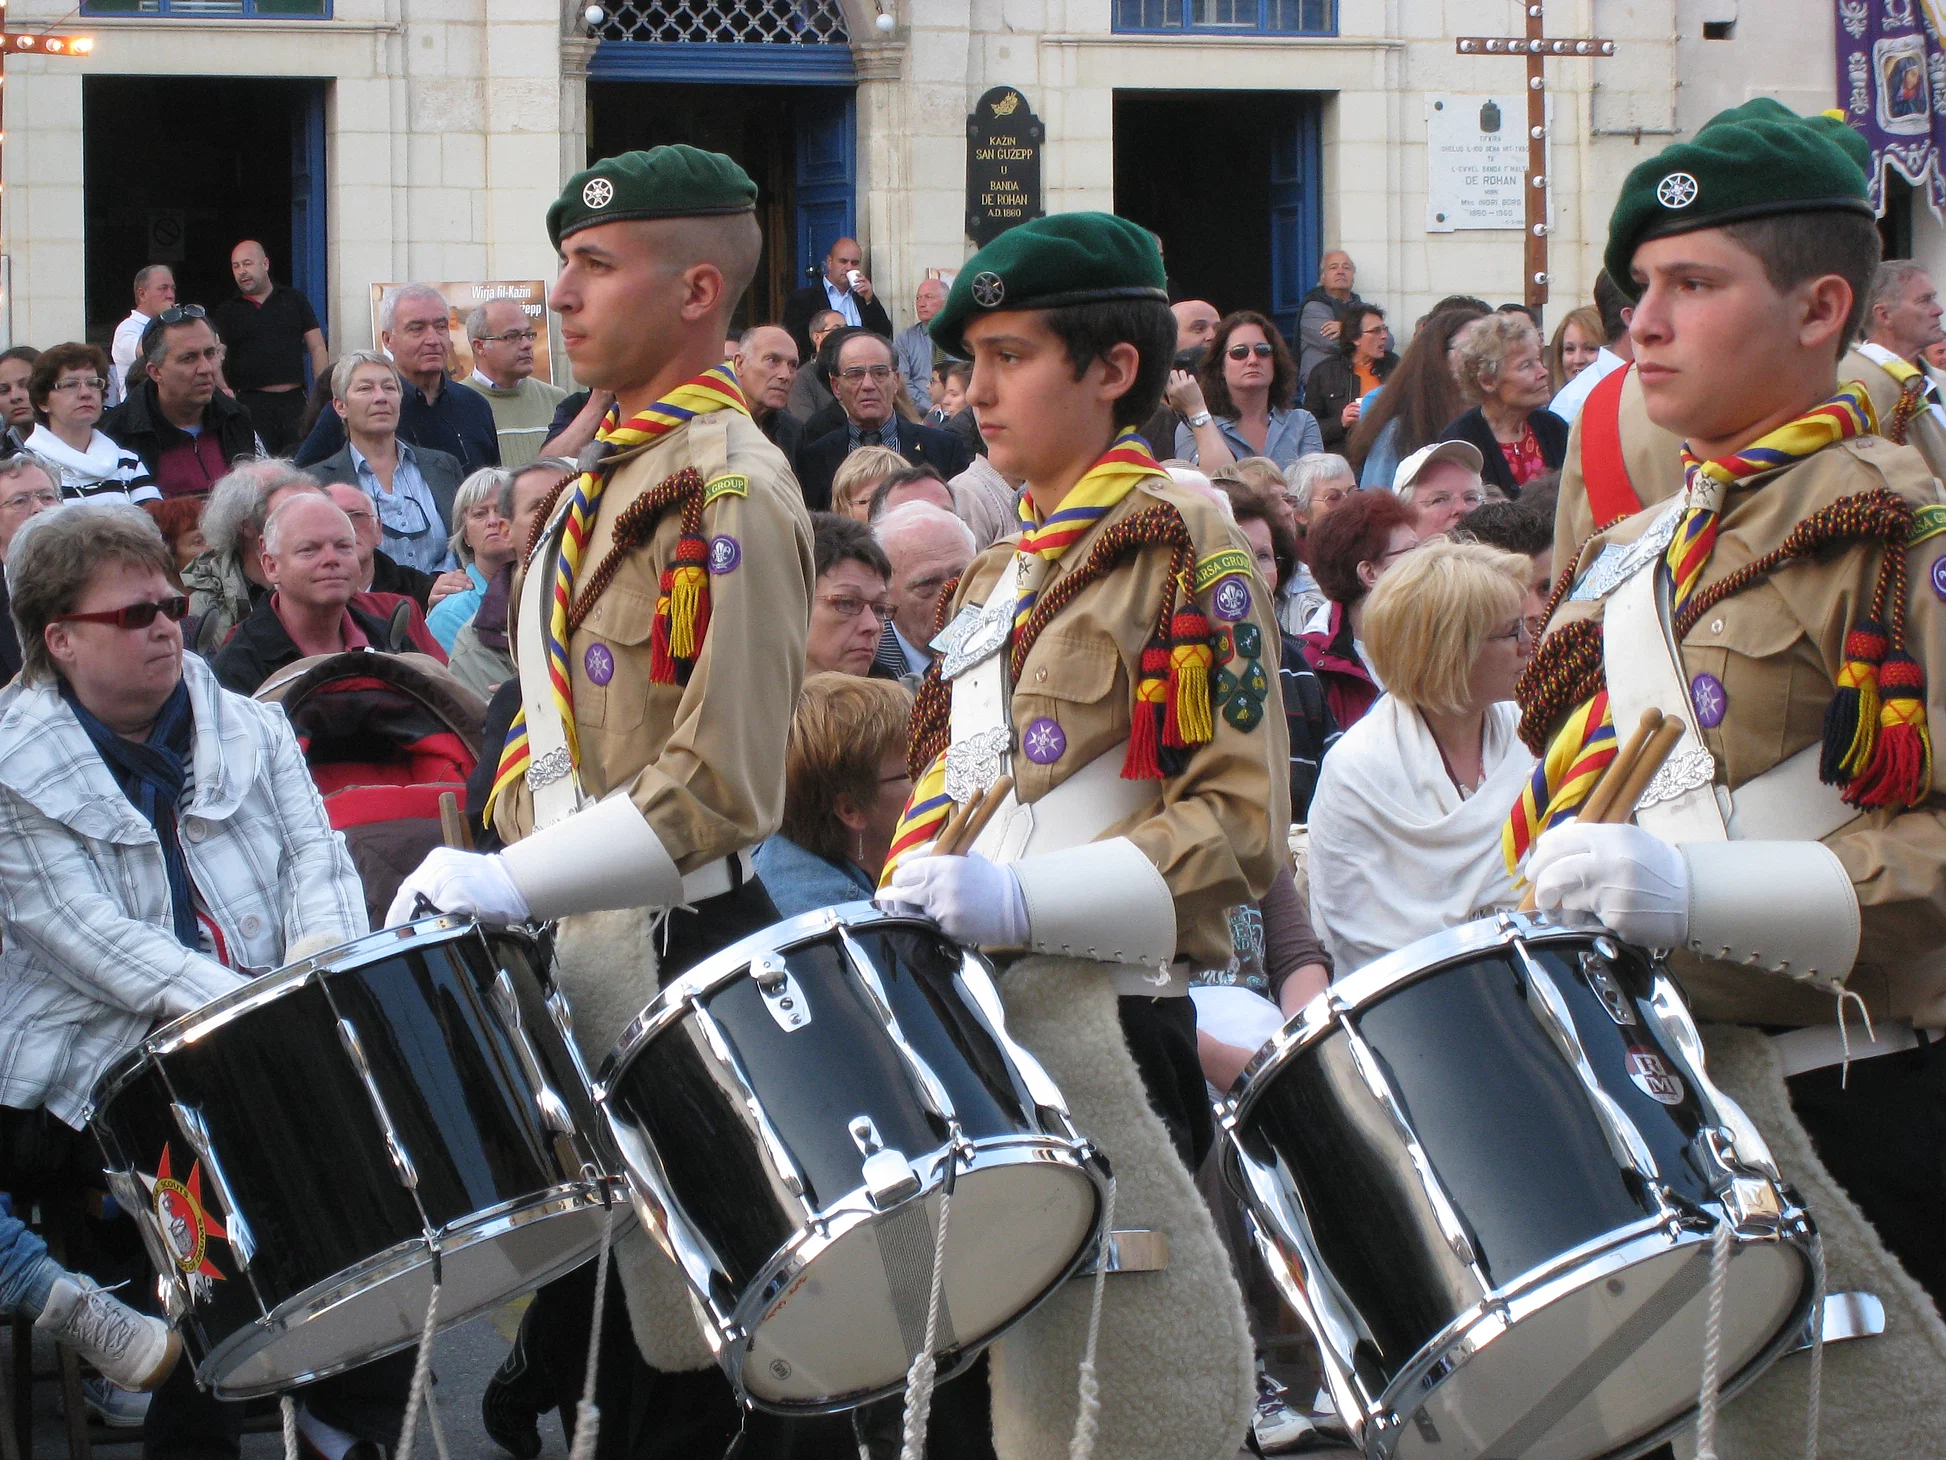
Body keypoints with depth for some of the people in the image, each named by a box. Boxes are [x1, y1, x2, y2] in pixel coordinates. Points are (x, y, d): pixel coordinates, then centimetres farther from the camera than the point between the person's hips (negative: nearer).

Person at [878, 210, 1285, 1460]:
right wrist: (914, 901, 7)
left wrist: (1023, 899, -19)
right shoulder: (999, 574, 19)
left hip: (1101, 1016, -7)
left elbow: (1239, 826, -10)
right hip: (972, 1012, 7)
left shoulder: (1183, 545, -5)